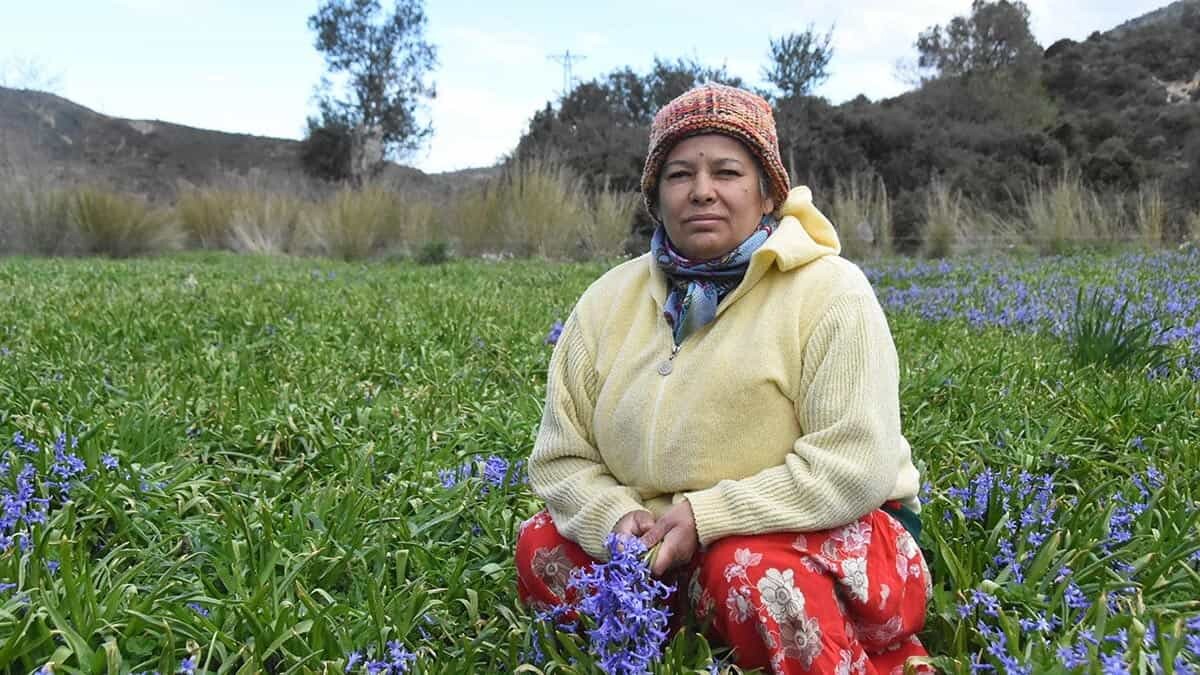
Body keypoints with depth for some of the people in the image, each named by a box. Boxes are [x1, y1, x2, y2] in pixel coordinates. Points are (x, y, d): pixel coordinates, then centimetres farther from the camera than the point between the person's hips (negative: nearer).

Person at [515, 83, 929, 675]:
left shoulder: (830, 292, -13)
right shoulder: (608, 301, 0)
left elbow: (853, 466, -21)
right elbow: (563, 458, 2)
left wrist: (704, 517, -25)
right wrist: (618, 519, -18)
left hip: (832, 534, -4)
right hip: (664, 547, 5)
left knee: (751, 569, -35)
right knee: (543, 546, -12)